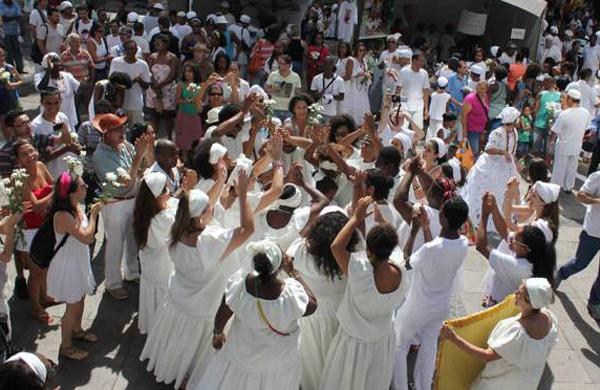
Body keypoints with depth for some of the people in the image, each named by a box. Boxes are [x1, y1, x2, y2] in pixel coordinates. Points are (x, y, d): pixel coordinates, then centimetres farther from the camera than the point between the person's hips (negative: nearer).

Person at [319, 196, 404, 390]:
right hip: (384, 340, 4)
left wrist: (356, 218, -22)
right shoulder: (399, 275, -25)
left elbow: (336, 246, -29)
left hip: (355, 341, -4)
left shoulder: (361, 273, -39)